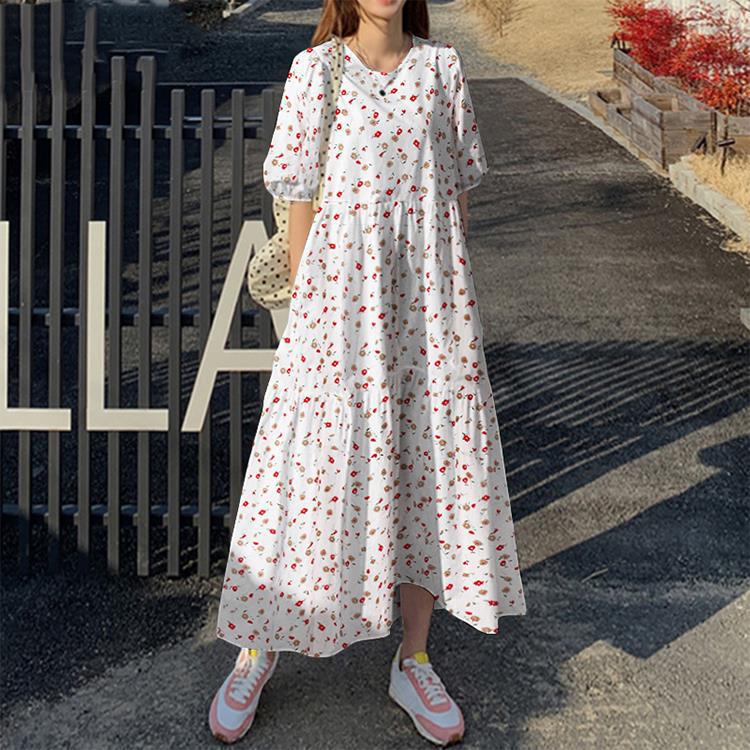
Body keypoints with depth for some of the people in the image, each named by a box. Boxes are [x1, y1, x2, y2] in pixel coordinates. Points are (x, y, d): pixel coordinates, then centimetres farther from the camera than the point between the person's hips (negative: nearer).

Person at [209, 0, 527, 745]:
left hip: (427, 295, 3)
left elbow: (456, 190, 8)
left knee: (434, 461, 6)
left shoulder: (441, 66, 6)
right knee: (313, 461, 2)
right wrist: (301, 313, -1)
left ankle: (413, 662, 24)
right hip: (340, 291, -2)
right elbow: (300, 197, 1)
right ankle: (256, 649, 23)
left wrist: (455, 304, 6)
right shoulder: (314, 70, 0)